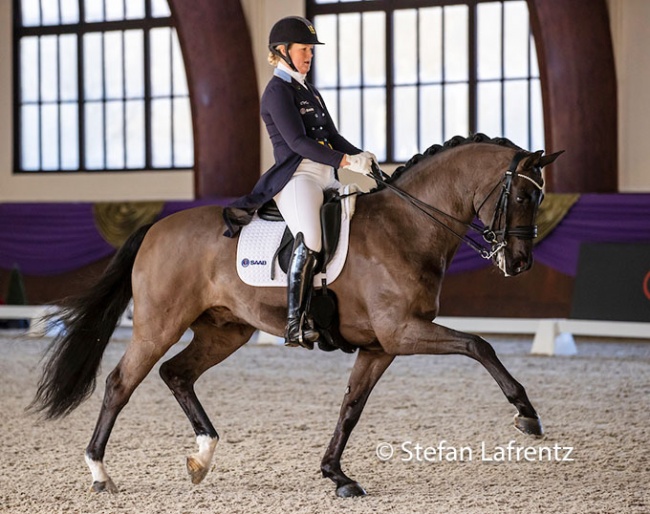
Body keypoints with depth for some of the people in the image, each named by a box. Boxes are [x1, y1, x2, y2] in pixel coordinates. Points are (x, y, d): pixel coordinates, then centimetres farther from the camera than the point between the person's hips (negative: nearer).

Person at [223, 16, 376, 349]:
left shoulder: (311, 93, 24)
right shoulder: (278, 91, -3)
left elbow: (332, 136, 21)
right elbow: (297, 141, -14)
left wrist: (361, 157, 2)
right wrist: (346, 161, -22)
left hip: (326, 180, 10)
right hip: (296, 177, -10)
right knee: (309, 242, -31)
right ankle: (296, 325, -33)